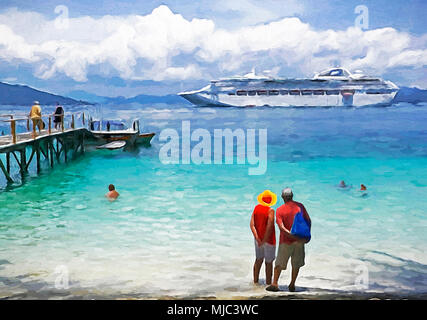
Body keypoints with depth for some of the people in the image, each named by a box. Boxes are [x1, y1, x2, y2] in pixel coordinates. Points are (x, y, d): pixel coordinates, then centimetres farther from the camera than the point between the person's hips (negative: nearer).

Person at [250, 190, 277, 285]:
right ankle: (268, 284, 14)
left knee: (258, 260, 20)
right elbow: (269, 227, -26)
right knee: (269, 263, 7)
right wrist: (264, 241, -18)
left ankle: (255, 282, 29)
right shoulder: (270, 211, -19)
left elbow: (252, 225, -7)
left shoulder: (256, 208, -1)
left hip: (258, 239, 6)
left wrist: (257, 238, -12)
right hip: (269, 240, -6)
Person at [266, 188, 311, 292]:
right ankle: (292, 285, 17)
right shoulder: (300, 206, -3)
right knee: (296, 264, 14)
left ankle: (275, 284, 10)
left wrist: (295, 238, -19)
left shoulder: (279, 210, -9)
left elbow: (282, 228, -18)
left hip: (286, 241, -2)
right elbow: (308, 221, 0)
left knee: (279, 263, 11)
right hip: (299, 241, 2)